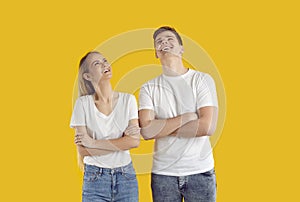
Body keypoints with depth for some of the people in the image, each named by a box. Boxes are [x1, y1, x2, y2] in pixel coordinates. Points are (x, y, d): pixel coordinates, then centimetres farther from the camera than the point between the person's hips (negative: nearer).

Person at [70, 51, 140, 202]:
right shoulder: (83, 103, -5)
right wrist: (121, 142, -13)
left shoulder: (128, 100, 0)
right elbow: (83, 150, -9)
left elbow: (134, 141, -10)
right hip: (95, 178, -2)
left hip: (126, 177, 2)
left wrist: (93, 143, -13)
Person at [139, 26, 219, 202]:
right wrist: (185, 118, -12)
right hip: (163, 173, 1)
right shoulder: (149, 88, 4)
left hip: (200, 171, -1)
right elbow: (147, 131, -9)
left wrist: (160, 128, -8)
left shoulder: (203, 80, -1)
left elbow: (208, 127, -13)